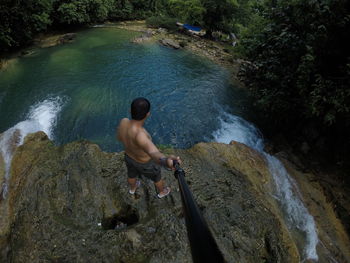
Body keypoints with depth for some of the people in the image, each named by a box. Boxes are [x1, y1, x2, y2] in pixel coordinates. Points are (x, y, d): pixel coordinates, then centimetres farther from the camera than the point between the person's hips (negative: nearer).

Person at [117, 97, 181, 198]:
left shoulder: (124, 122, -28)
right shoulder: (139, 135, -49)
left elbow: (119, 137, -5)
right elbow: (154, 154, -68)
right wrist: (166, 161, -89)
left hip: (129, 157, 5)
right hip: (146, 164, -5)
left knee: (132, 174, 38)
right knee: (157, 176, 30)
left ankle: (132, 188, 71)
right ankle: (162, 192, 62)